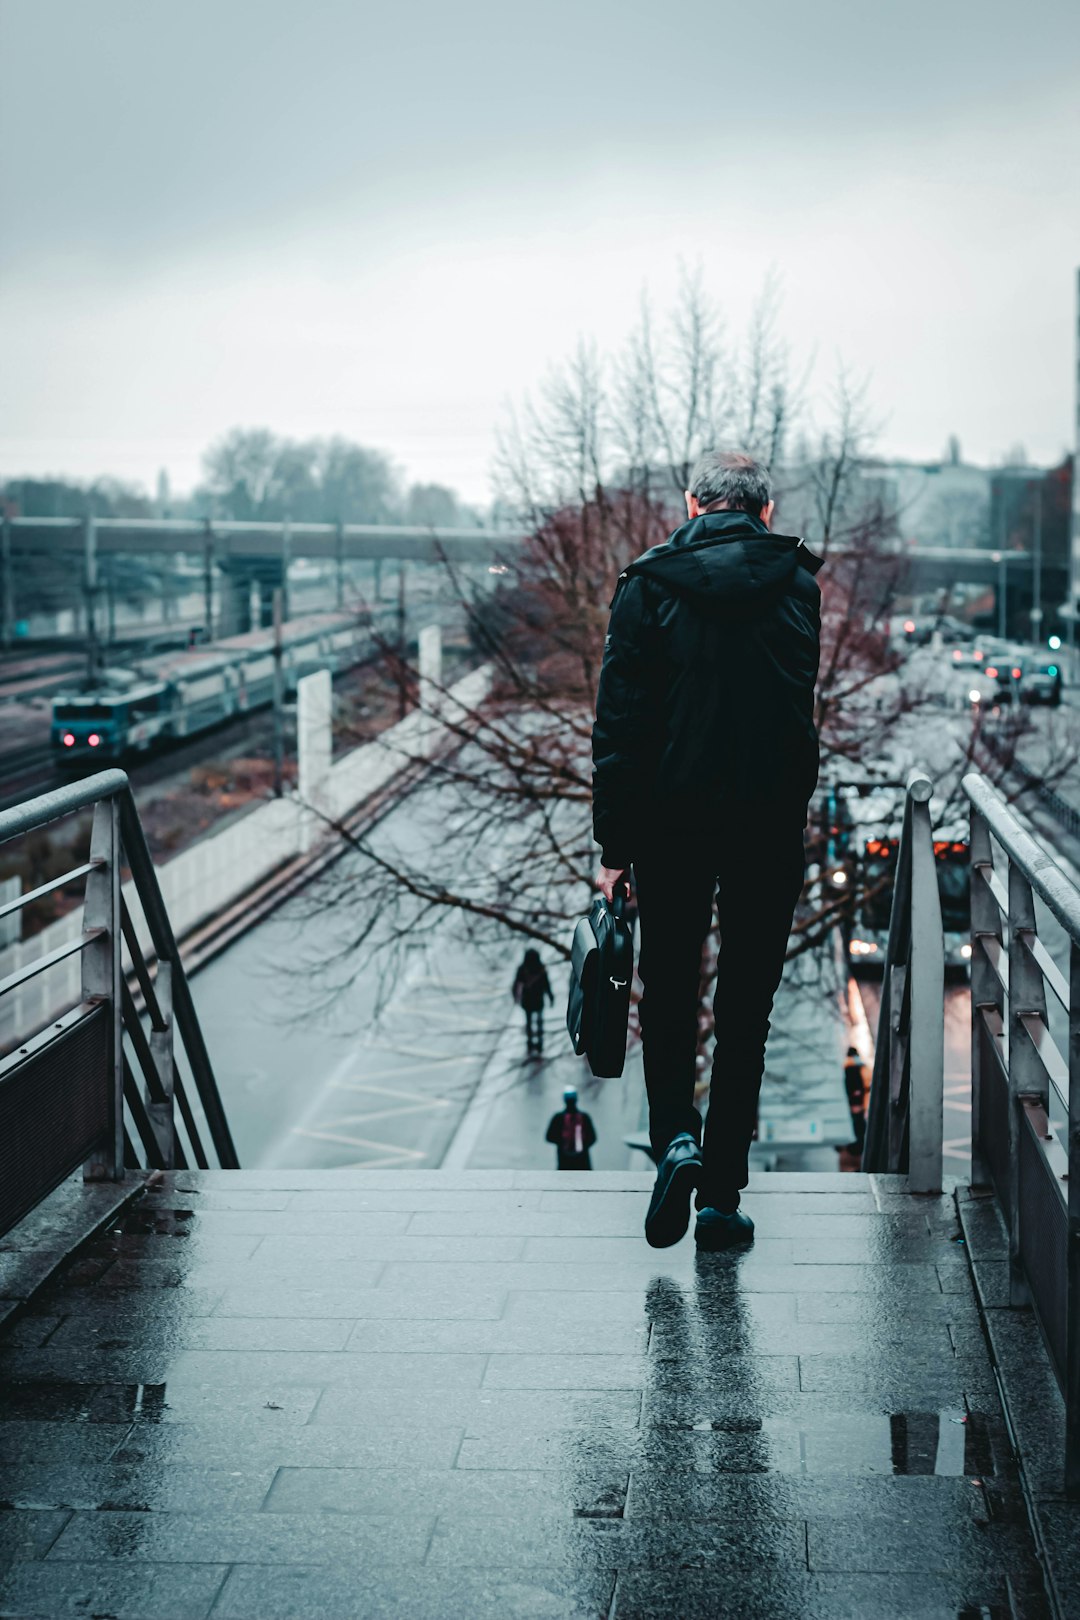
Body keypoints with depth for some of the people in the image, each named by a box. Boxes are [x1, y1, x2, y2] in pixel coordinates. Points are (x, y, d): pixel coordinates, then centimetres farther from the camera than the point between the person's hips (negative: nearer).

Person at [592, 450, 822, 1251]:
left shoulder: (648, 587, -5)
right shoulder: (799, 586, 0)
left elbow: (620, 726, -7)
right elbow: (803, 713, 8)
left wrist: (614, 846, -3)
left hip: (671, 824, -1)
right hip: (772, 825, 1)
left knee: (667, 995, 16)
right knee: (745, 1010, 8)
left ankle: (675, 1136, -6)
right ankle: (722, 1196, 10)